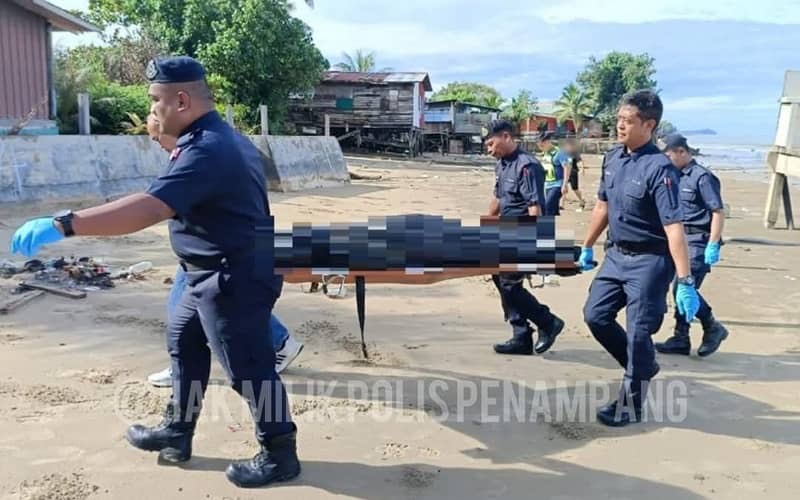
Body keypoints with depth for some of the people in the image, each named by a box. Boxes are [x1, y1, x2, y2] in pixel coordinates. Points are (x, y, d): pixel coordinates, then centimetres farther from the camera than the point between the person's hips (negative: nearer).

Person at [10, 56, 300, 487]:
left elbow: (148, 209, -37)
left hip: (234, 277, -11)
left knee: (248, 366, 1)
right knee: (185, 342, 22)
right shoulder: (225, 138, 9)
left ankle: (280, 454, 17)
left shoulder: (206, 151, -26)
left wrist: (62, 224, -40)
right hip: (217, 273, 11)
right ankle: (176, 432, 36)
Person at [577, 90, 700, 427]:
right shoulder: (613, 157, 3)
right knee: (595, 316, 12)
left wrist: (685, 283, -29)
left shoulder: (659, 168, -21)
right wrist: (587, 247, 21)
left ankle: (630, 406, 17)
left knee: (638, 332, 0)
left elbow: (674, 227, -26)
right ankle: (641, 367, 33)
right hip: (616, 255, 8)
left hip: (649, 261, -8)